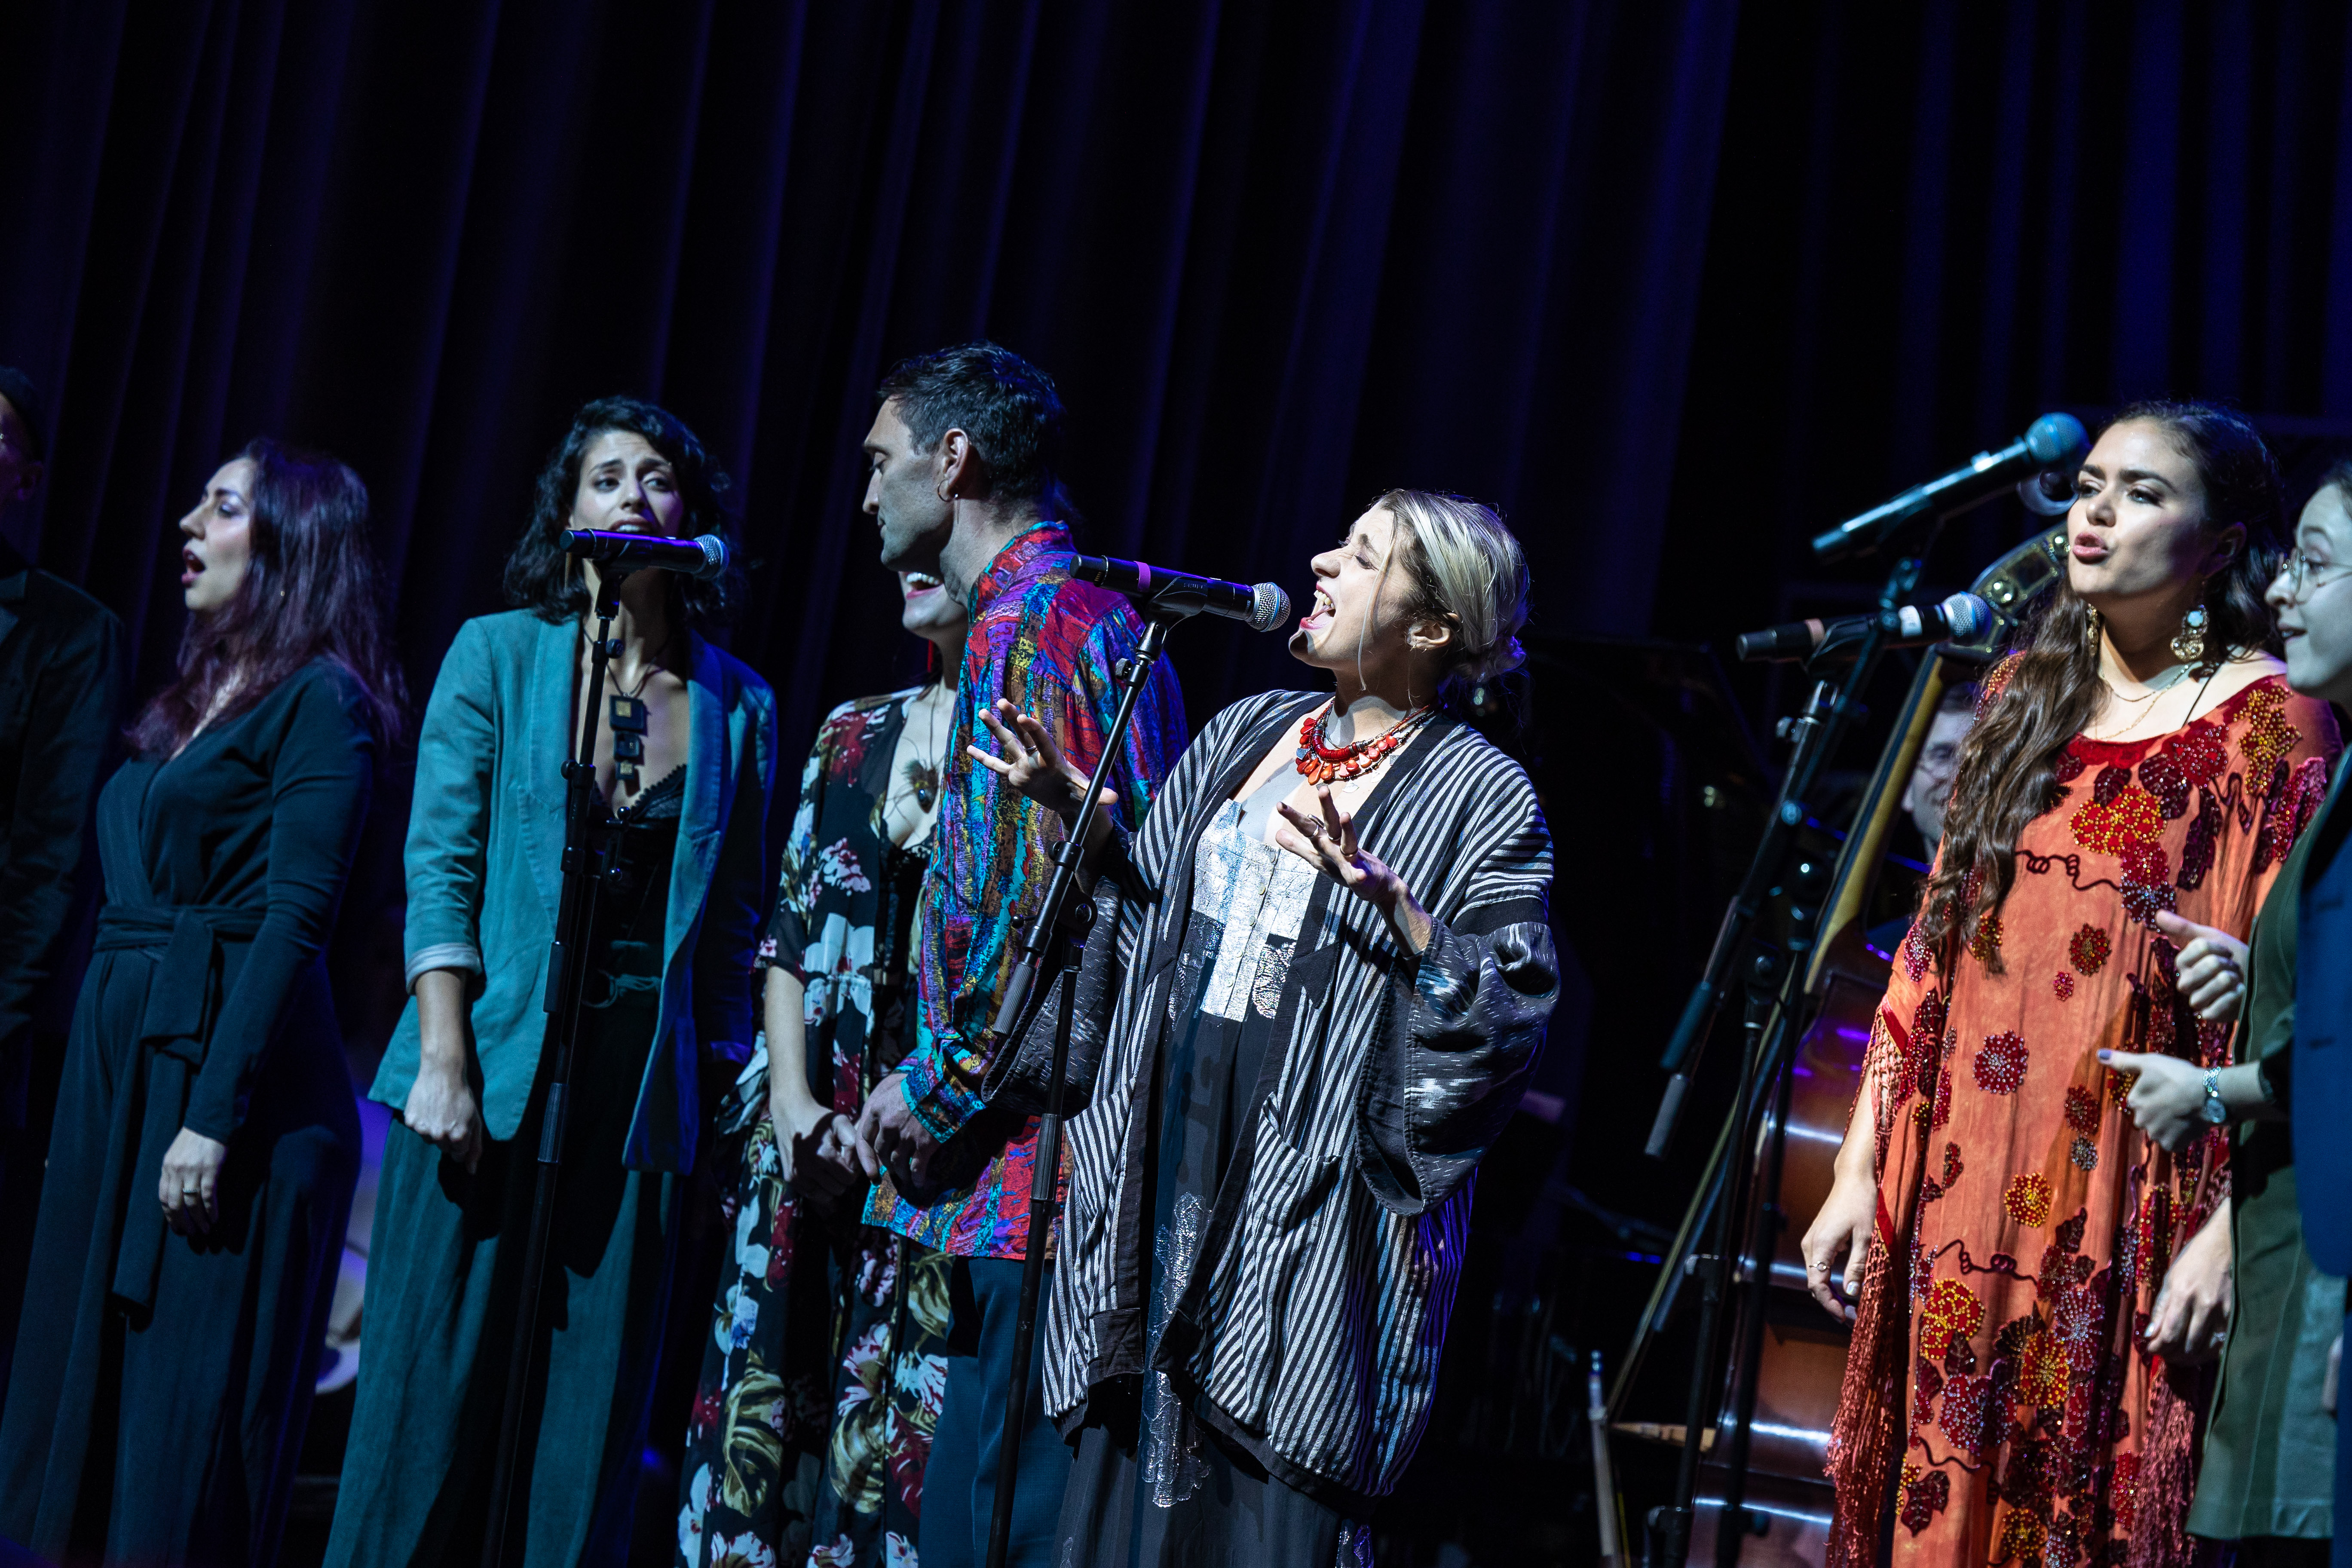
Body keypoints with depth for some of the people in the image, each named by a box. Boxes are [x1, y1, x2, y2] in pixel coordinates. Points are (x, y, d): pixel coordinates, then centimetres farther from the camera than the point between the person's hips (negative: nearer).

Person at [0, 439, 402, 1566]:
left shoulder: (322, 699, -7)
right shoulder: (195, 695, 19)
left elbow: (294, 922, -16)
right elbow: (121, 904, 17)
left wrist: (216, 1116, -22)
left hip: (230, 1068, -9)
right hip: (118, 1067, 9)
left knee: (185, 1424, -5)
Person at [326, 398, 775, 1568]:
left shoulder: (736, 704, 10)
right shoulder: (498, 653, 4)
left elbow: (737, 922, 12)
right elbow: (440, 866, -3)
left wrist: (728, 1092, 7)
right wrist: (444, 1061, -12)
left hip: (643, 1095, 2)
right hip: (491, 1074, -2)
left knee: (590, 1422, 2)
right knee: (429, 1401, -3)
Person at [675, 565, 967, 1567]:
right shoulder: (854, 734, 14)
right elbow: (789, 931, 12)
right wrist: (796, 1103, -2)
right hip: (811, 1140, 5)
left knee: (894, 1421, -6)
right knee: (767, 1398, 4)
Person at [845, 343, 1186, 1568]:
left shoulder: (1023, 626, -11)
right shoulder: (1108, 616, 20)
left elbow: (1034, 896, -21)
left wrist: (936, 1086, -9)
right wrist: (943, 1075, 20)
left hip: (1035, 1163, -10)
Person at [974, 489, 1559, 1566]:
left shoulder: (1481, 797, -6)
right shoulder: (1248, 733, 13)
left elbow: (1513, 1008, -16)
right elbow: (1149, 914, 22)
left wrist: (1392, 901, -28)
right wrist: (1081, 816, 7)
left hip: (1316, 1192, -6)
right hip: (1163, 1164, 6)